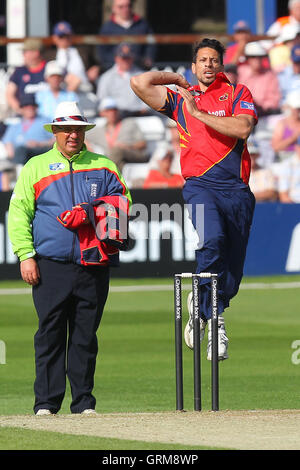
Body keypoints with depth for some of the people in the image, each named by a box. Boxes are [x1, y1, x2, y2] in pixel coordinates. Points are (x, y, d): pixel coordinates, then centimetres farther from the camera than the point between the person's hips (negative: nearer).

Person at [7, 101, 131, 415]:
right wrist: (26, 255, -4)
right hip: (51, 266, -2)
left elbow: (124, 201, 11)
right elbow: (18, 213, 7)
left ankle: (83, 402, 9)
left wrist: (91, 213, -7)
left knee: (85, 336, 4)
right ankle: (46, 403, -1)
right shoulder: (36, 167, 12)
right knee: (50, 335, -4)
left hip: (93, 267, 2)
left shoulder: (103, 167, 16)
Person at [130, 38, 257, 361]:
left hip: (237, 189, 1)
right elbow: (139, 83, 4)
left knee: (232, 268, 1)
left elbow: (243, 128, -6)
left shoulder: (238, 93, 12)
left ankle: (201, 307, 27)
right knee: (212, 241, -29)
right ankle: (215, 321, -20)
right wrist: (175, 79, 16)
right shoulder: (179, 97, 16)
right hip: (200, 185, -1)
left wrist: (198, 113, -5)